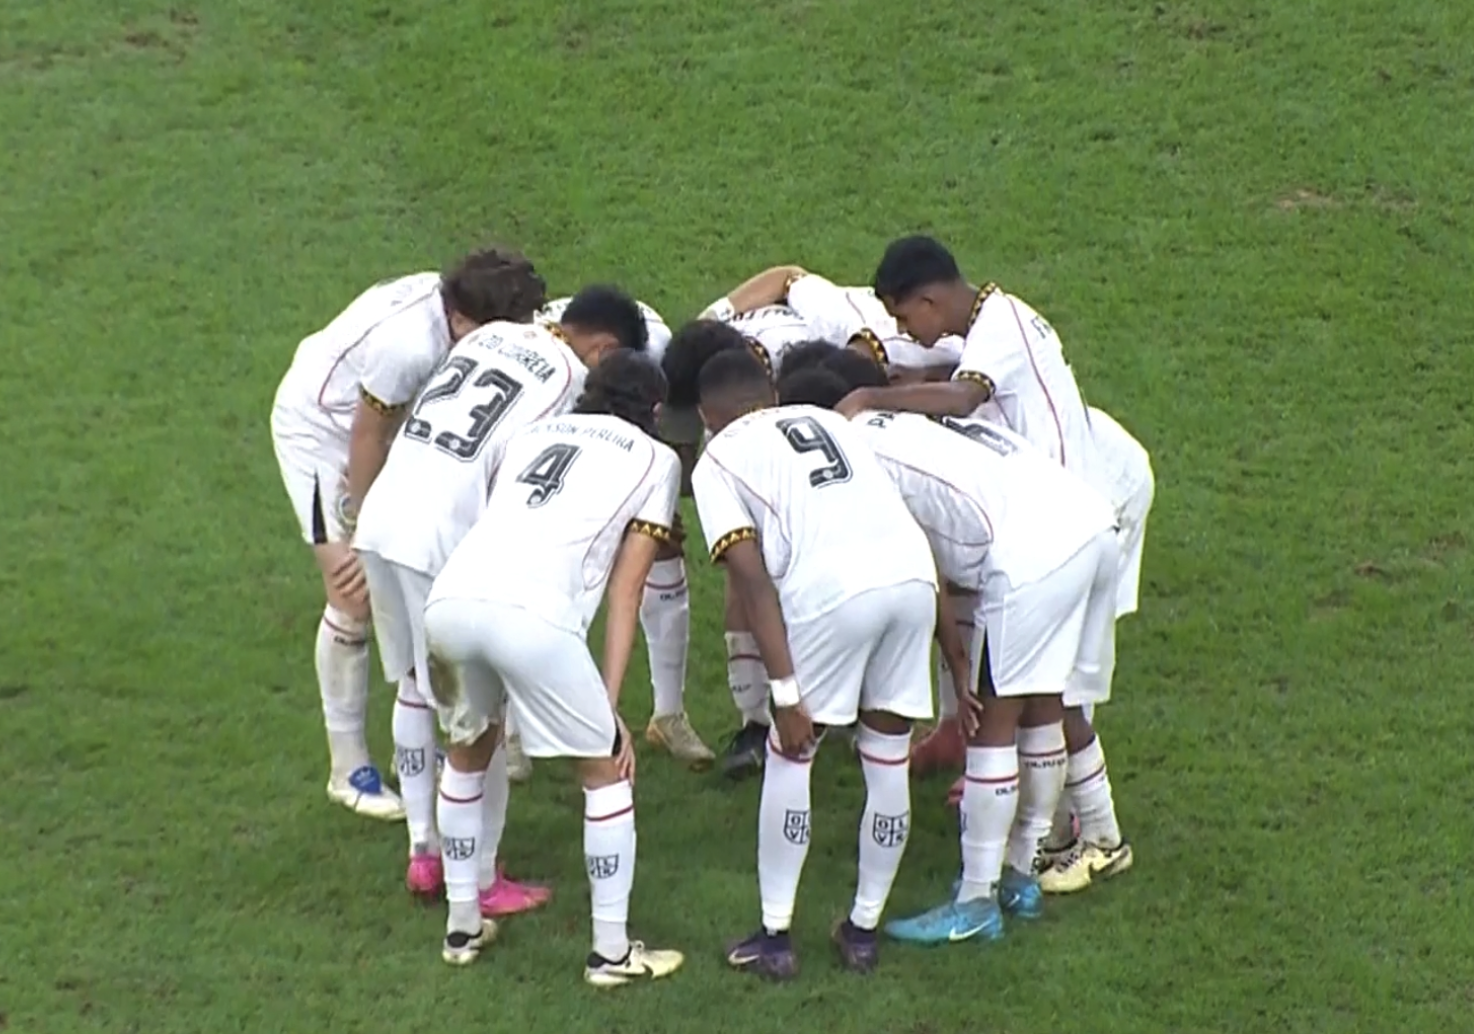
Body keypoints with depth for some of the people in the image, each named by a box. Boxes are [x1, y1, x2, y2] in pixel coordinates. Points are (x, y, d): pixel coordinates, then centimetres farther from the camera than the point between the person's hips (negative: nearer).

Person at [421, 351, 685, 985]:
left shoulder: (531, 433, 33)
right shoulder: (655, 459, 22)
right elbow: (625, 592, 14)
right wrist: (610, 706, 11)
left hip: (448, 599, 5)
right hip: (533, 616, -4)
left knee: (468, 751, 31)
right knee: (606, 770, 16)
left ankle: (462, 926, 37)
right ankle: (612, 951, 18)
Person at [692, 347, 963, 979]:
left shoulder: (717, 460, 15)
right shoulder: (827, 420, 32)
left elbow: (750, 575, 2)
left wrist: (784, 690, -1)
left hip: (833, 589, -5)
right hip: (914, 571, 5)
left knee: (790, 758, 14)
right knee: (888, 760, 18)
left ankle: (774, 937, 18)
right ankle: (863, 930, 28)